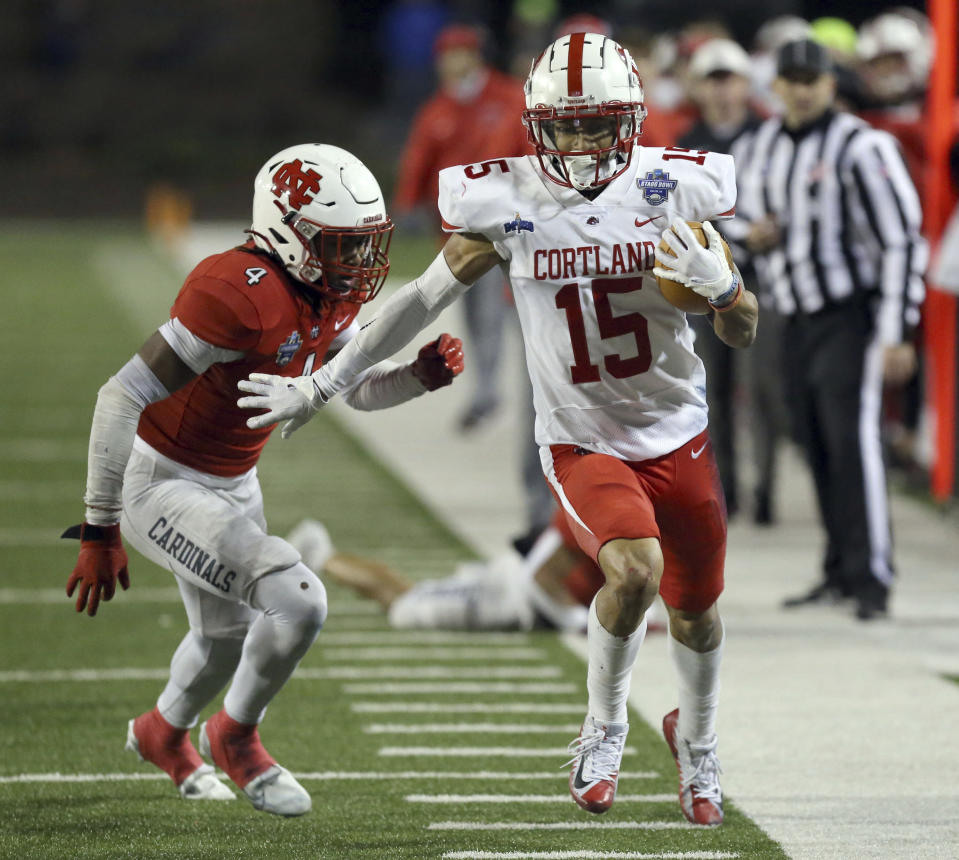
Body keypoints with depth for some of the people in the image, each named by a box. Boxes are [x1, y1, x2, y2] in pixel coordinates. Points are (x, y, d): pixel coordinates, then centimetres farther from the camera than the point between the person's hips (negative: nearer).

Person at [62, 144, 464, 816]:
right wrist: (101, 532, -27)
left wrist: (420, 376, -11)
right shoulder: (239, 296, -32)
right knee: (297, 602, -22)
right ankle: (236, 736, 6)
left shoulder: (334, 295, -5)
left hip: (234, 482, 9)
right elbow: (122, 399, -30)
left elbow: (357, 389, 13)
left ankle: (164, 733, 60)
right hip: (162, 484, -9)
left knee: (229, 635, 28)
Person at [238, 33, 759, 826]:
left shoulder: (674, 191, -9)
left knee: (696, 607, 14)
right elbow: (426, 297, 0)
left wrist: (717, 283, -26)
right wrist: (322, 385, 2)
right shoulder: (509, 201, -11)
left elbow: (744, 333, -2)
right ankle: (605, 726, 0)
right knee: (633, 571, -27)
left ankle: (697, 744, 45)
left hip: (678, 434, 2)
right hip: (583, 442, -2)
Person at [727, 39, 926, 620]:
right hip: (797, 316, 7)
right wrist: (752, 230, 0)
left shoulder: (860, 148, -13)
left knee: (852, 436, -16)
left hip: (850, 312, -7)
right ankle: (841, 571, 12)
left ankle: (872, 576, -16)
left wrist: (896, 335, -17)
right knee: (815, 443, 5)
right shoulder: (769, 141, 9)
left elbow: (901, 243, -14)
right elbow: (746, 201, 27)